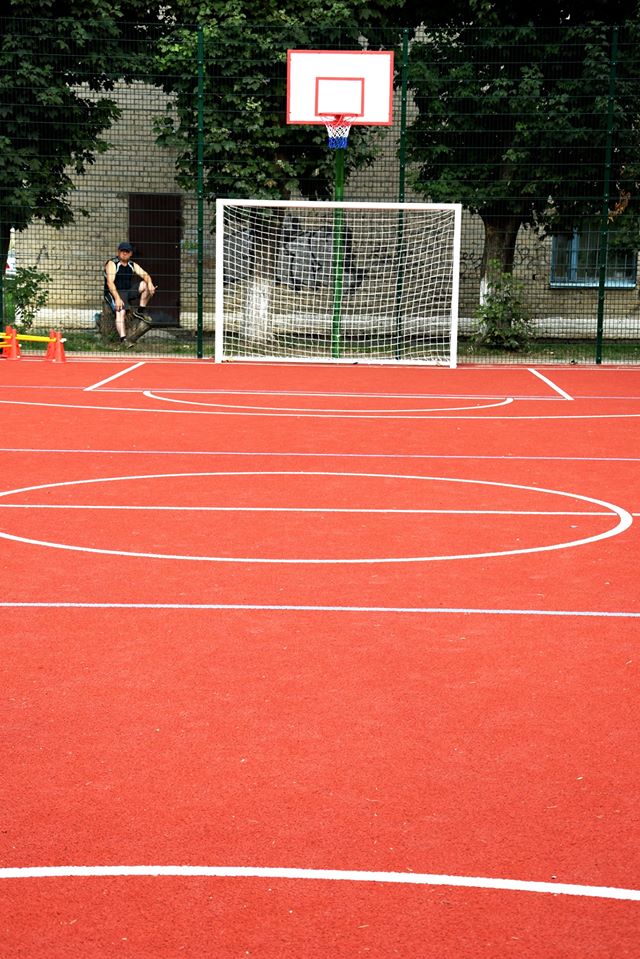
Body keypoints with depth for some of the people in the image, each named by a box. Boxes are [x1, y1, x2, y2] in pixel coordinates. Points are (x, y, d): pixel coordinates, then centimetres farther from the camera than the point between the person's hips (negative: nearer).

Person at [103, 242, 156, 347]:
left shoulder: (133, 265, 12)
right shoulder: (112, 264, -7)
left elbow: (145, 275, -1)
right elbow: (110, 282, -18)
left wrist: (149, 283, -27)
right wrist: (117, 298, -32)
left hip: (129, 291, 6)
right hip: (114, 293, -6)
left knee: (145, 285, -10)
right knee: (120, 312, -31)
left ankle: (139, 312, -4)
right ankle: (123, 339, -41)